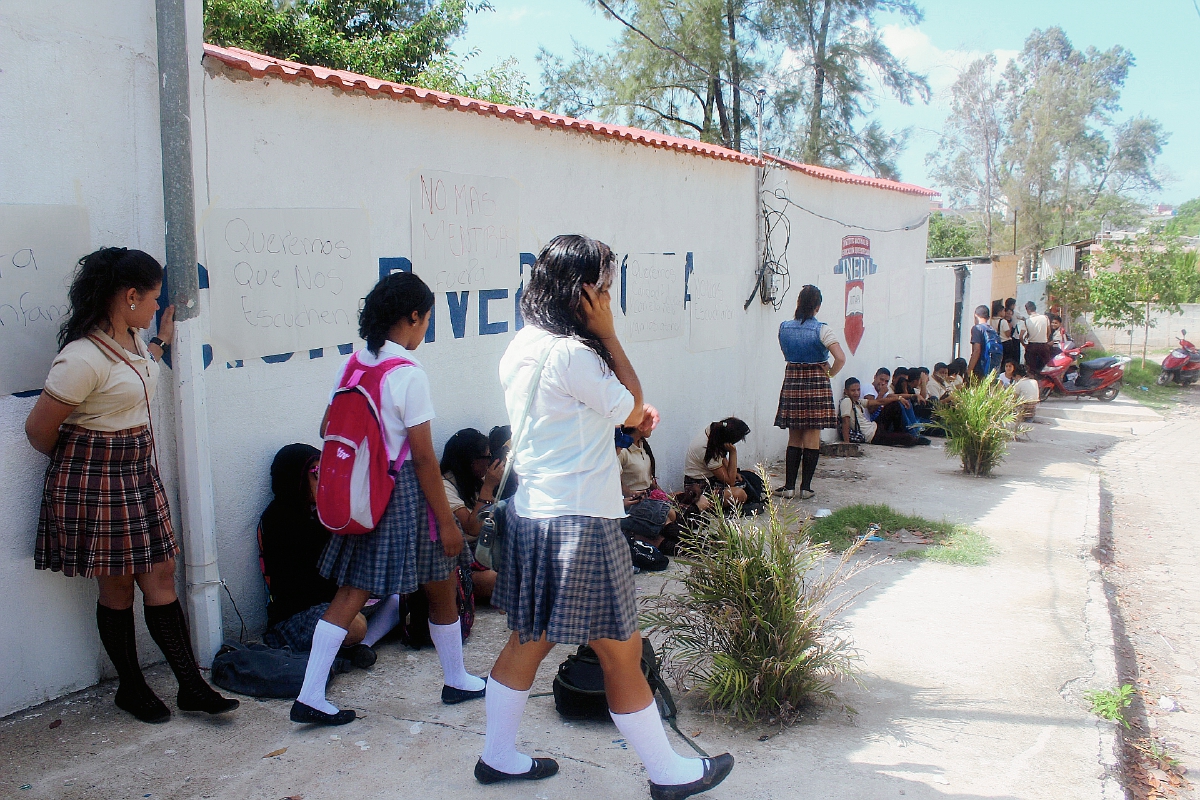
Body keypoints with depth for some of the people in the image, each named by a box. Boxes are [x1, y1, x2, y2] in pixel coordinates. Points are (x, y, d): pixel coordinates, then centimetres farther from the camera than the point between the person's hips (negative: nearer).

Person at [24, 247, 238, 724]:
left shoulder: (132, 338, 5)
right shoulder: (83, 357, -23)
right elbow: (39, 429, -16)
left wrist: (162, 340, 31)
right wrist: (74, 464, 2)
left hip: (139, 474, 8)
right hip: (94, 484, -8)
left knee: (161, 573, 7)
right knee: (117, 586, 5)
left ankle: (191, 687, 12)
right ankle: (131, 689, 24)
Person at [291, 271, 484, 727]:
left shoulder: (352, 365, 3)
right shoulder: (409, 376, -17)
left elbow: (328, 429, 11)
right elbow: (423, 456, -17)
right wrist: (446, 521, -11)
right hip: (404, 490, -6)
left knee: (351, 592, 9)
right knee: (442, 587, 13)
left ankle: (310, 697, 7)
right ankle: (456, 681, 29)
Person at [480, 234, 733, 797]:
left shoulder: (521, 348, 8)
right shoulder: (570, 353, -21)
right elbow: (631, 409, -7)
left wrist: (630, 410, 8)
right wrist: (608, 333, -9)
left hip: (531, 513, 9)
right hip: (578, 523, -9)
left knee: (528, 640, 20)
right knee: (622, 653, 4)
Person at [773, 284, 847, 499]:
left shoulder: (784, 327, 0)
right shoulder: (821, 330, -11)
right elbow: (840, 358, -19)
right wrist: (829, 374, 0)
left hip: (791, 382, 3)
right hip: (816, 384, -3)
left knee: (794, 438, 11)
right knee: (812, 438, 5)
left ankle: (789, 486, 10)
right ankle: (806, 487, 7)